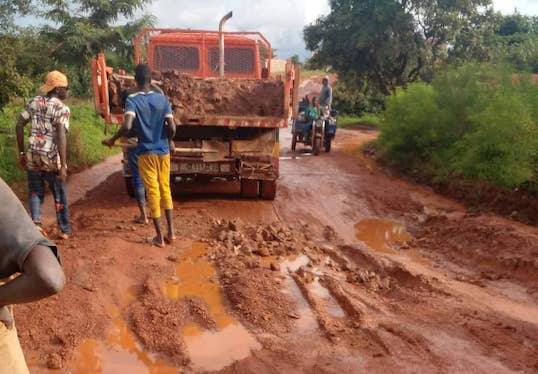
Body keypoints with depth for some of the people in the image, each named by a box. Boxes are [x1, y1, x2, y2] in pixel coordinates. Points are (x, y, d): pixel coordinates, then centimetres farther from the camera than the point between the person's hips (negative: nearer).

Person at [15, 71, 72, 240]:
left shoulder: (35, 101, 8)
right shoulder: (62, 108, -9)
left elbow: (19, 125, 6)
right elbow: (61, 136, -20)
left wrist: (21, 152, 14)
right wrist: (63, 165, -21)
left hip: (32, 156, 4)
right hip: (52, 158, -4)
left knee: (35, 192, 19)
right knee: (59, 195, 13)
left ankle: (36, 222, 0)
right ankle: (65, 229, 25)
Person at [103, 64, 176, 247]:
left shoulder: (132, 99, -11)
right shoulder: (163, 99, -2)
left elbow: (127, 126, -25)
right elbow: (172, 127, -7)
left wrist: (112, 140, -8)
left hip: (146, 152, -3)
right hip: (163, 151, 3)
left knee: (153, 192, 4)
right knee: (165, 189, 15)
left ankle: (159, 236, 10)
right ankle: (171, 231, 16)